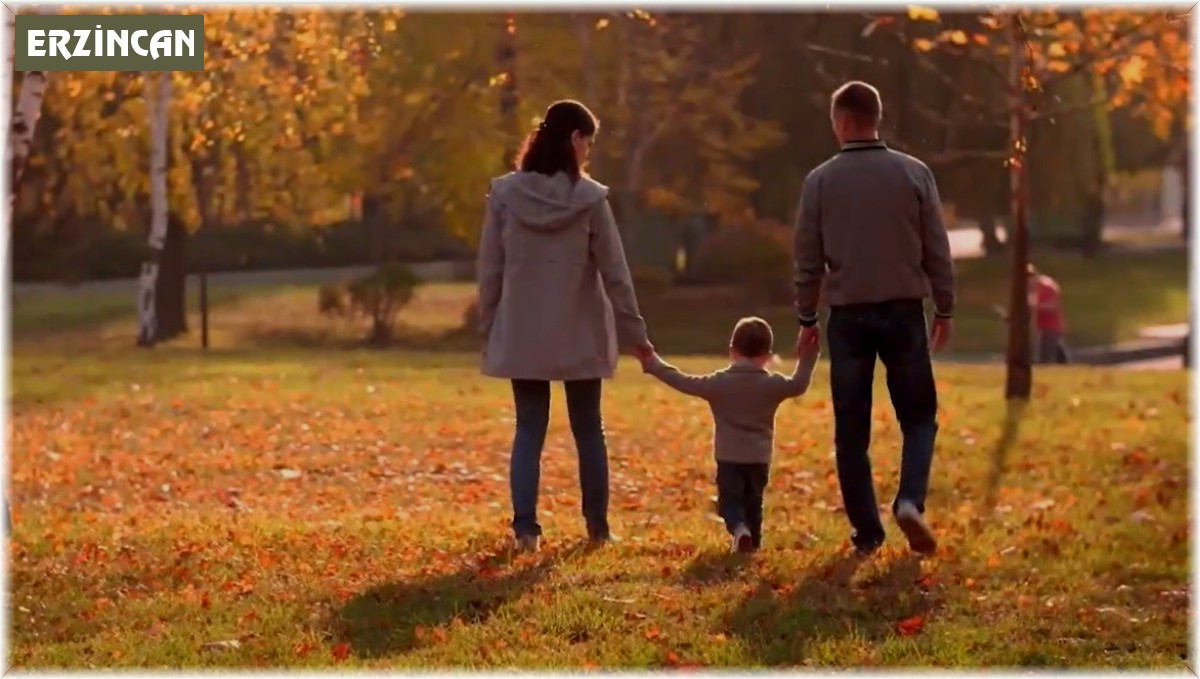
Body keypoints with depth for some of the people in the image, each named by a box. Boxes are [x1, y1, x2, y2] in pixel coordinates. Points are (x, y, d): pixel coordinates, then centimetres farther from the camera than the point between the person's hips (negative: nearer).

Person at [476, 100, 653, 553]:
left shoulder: (505, 194, -4)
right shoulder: (589, 198, -9)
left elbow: (490, 271, 0)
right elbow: (614, 272, -6)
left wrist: (488, 329, 8)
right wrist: (634, 332, 0)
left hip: (522, 336, 1)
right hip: (580, 336, -1)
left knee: (529, 430, 6)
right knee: (588, 430, 13)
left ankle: (525, 527, -4)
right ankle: (597, 526, 18)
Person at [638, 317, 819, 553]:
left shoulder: (719, 382, -8)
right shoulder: (772, 385, -6)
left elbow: (684, 382, -4)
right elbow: (799, 384, 1)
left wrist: (654, 364, 5)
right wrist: (808, 357, 12)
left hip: (728, 458, -2)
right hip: (759, 459, 2)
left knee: (730, 499, 3)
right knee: (753, 501, 18)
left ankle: (739, 529, -25)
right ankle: (753, 542, 23)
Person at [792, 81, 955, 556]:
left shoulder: (821, 181, -2)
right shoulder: (913, 173, -2)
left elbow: (808, 258, 1)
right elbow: (937, 249, 1)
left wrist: (806, 318, 11)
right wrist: (944, 308, 11)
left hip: (848, 316, 0)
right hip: (904, 312, 0)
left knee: (852, 430, 7)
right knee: (919, 416, 11)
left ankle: (867, 532, 7)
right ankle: (910, 499, -12)